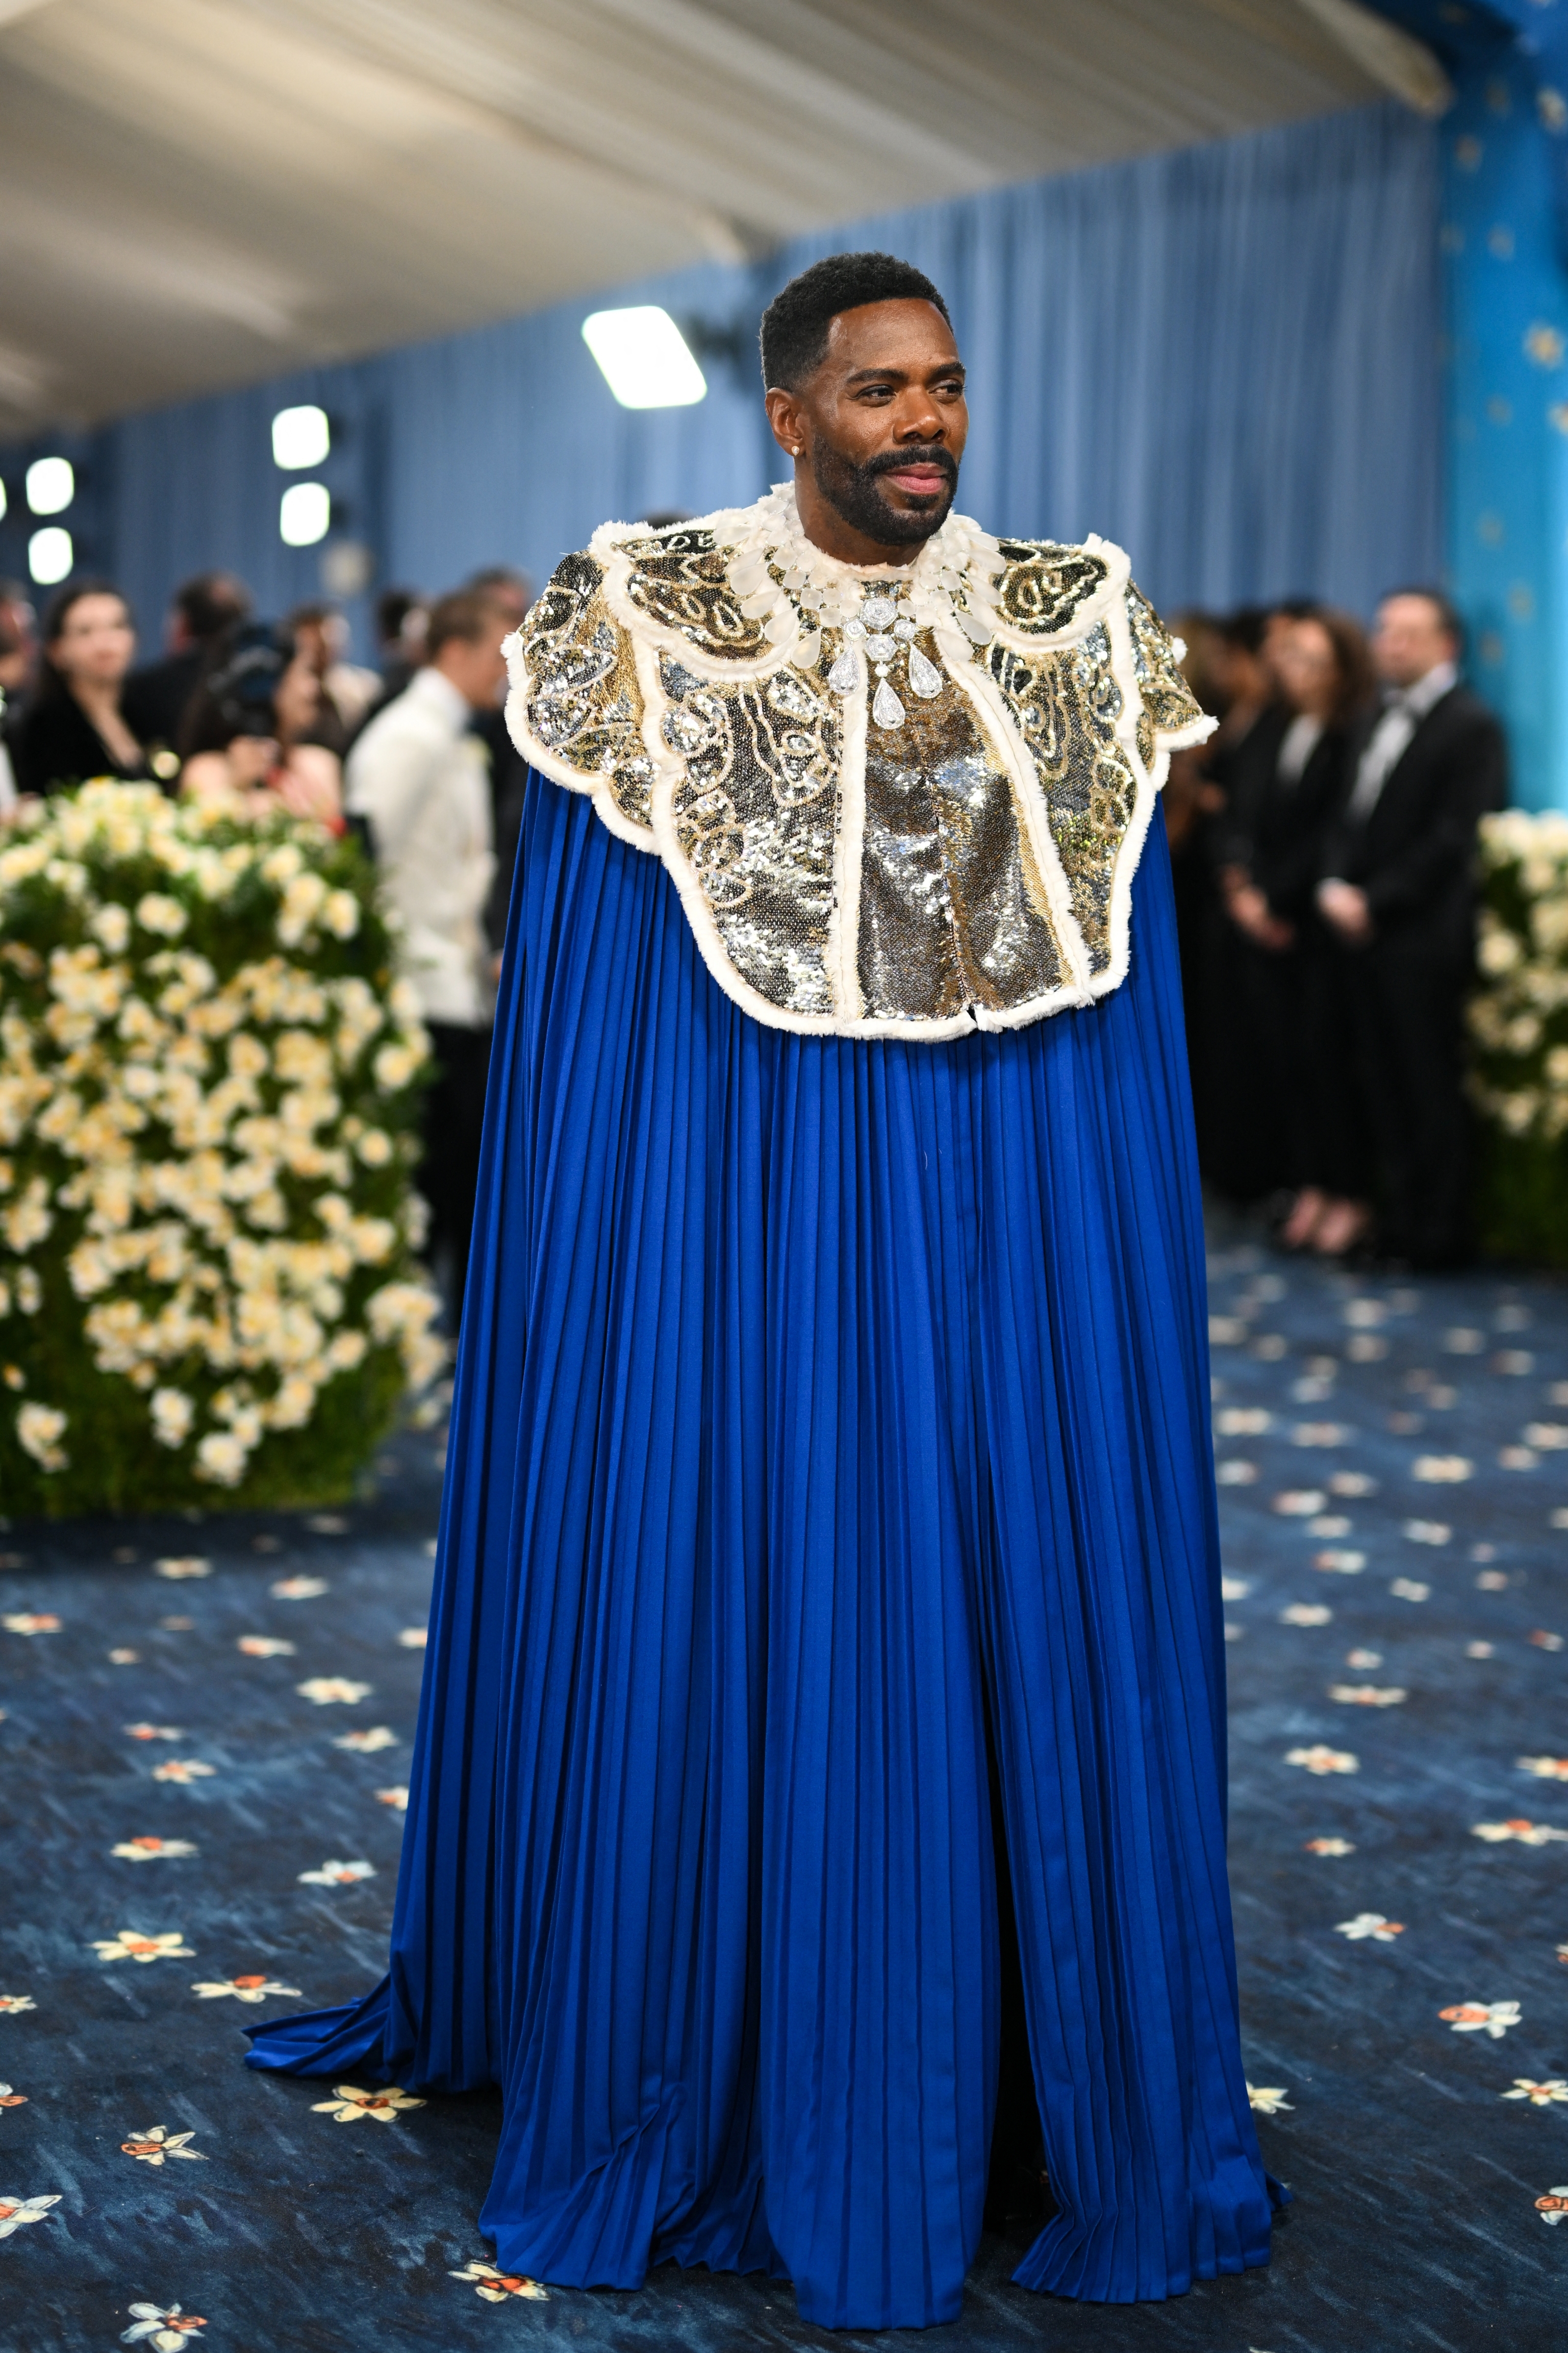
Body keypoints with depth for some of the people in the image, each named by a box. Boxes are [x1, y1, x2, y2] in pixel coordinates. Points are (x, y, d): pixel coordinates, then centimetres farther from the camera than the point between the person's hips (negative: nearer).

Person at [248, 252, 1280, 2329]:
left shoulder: (1065, 633, 6)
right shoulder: (647, 629, -1)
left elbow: (1123, 990, 8)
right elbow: (573, 984, 1)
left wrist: (1134, 1280, 5)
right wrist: (582, 1258, -3)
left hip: (1011, 1208, 2)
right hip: (734, 1191, -2)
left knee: (1030, 1601, 6)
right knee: (739, 1609, 4)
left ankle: (1078, 2077, 23)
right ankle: (730, 2084, 21)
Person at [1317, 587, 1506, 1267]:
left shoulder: (1470, 726, -6)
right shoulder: (1378, 722, 19)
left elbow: (1452, 839, -12)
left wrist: (1374, 901, -13)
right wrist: (1336, 889, 0)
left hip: (1423, 940, -7)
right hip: (1363, 932, 7)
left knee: (1430, 1087, -2)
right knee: (1381, 1086, 8)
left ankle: (1439, 1234, 5)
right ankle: (1396, 1219, 15)